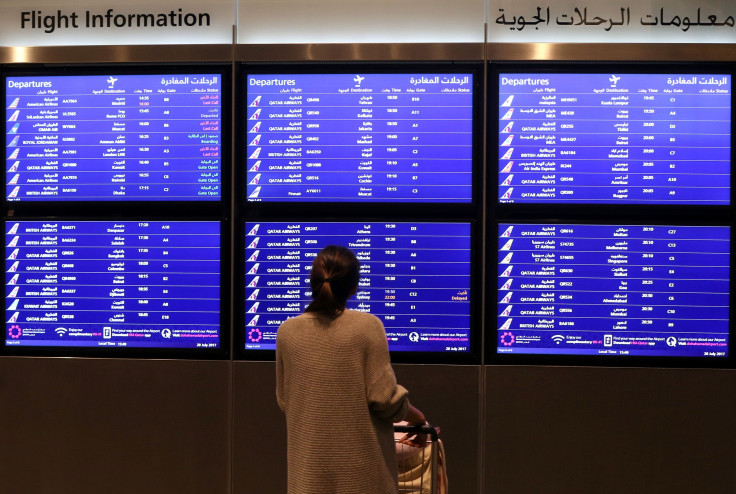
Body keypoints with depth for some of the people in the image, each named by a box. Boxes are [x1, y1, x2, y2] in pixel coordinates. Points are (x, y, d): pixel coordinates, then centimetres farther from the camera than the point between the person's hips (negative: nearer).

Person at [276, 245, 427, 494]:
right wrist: (416, 417, 8)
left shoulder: (288, 331, -1)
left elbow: (284, 400, 9)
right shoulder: (367, 326, -11)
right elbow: (383, 396, -12)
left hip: (309, 462, 3)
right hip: (360, 461, -3)